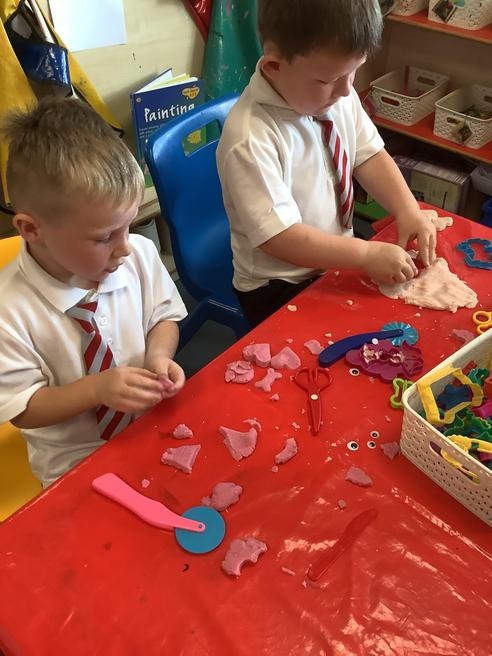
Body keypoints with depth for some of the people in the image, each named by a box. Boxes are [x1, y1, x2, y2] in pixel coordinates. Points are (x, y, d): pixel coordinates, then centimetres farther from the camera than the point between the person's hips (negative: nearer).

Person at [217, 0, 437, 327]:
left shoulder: (337, 95, -8)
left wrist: (408, 210, -13)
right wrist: (368, 255, -27)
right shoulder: (250, 140, -29)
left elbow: (369, 155, 2)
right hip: (279, 289, -6)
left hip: (337, 260, 7)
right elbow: (280, 237, -28)